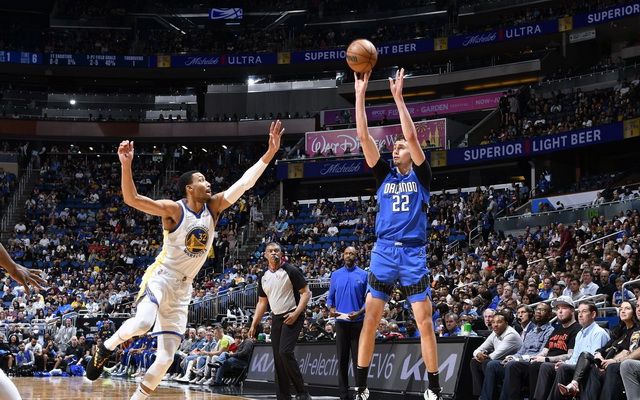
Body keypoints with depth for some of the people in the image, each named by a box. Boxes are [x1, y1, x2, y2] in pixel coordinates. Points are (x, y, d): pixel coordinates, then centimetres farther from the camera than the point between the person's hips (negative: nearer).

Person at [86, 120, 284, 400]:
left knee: (166, 359, 1)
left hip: (183, 287, 6)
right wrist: (126, 164, -36)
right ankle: (107, 346, -5)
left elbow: (244, 182, -4)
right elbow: (132, 199, -23)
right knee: (142, 323, -35)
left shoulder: (214, 207, 2)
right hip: (160, 278, -5)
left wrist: (270, 153, -12)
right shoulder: (174, 210, -13)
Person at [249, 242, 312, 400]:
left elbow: (306, 292, -9)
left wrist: (296, 313, -20)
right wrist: (254, 325, 13)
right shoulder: (264, 277, 11)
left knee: (285, 352, -21)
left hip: (292, 317, -7)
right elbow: (262, 302, 19)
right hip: (276, 318, 7)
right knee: (278, 357, 4)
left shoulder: (291, 271, -8)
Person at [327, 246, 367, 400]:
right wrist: (331, 309, -7)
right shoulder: (336, 275, 9)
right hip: (341, 322, 2)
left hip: (358, 322, -2)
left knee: (358, 359, -2)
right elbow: (330, 297, 13)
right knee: (342, 359, 4)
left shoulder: (363, 275, 2)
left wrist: (359, 312, -15)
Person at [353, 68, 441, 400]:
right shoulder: (384, 176, 12)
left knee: (425, 322, -2)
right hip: (383, 251, 2)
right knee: (370, 320, -1)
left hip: (413, 252, -2)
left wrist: (398, 96, -10)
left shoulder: (420, 176, 6)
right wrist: (360, 94, -3)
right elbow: (363, 137, 3)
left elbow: (412, 136, -8)